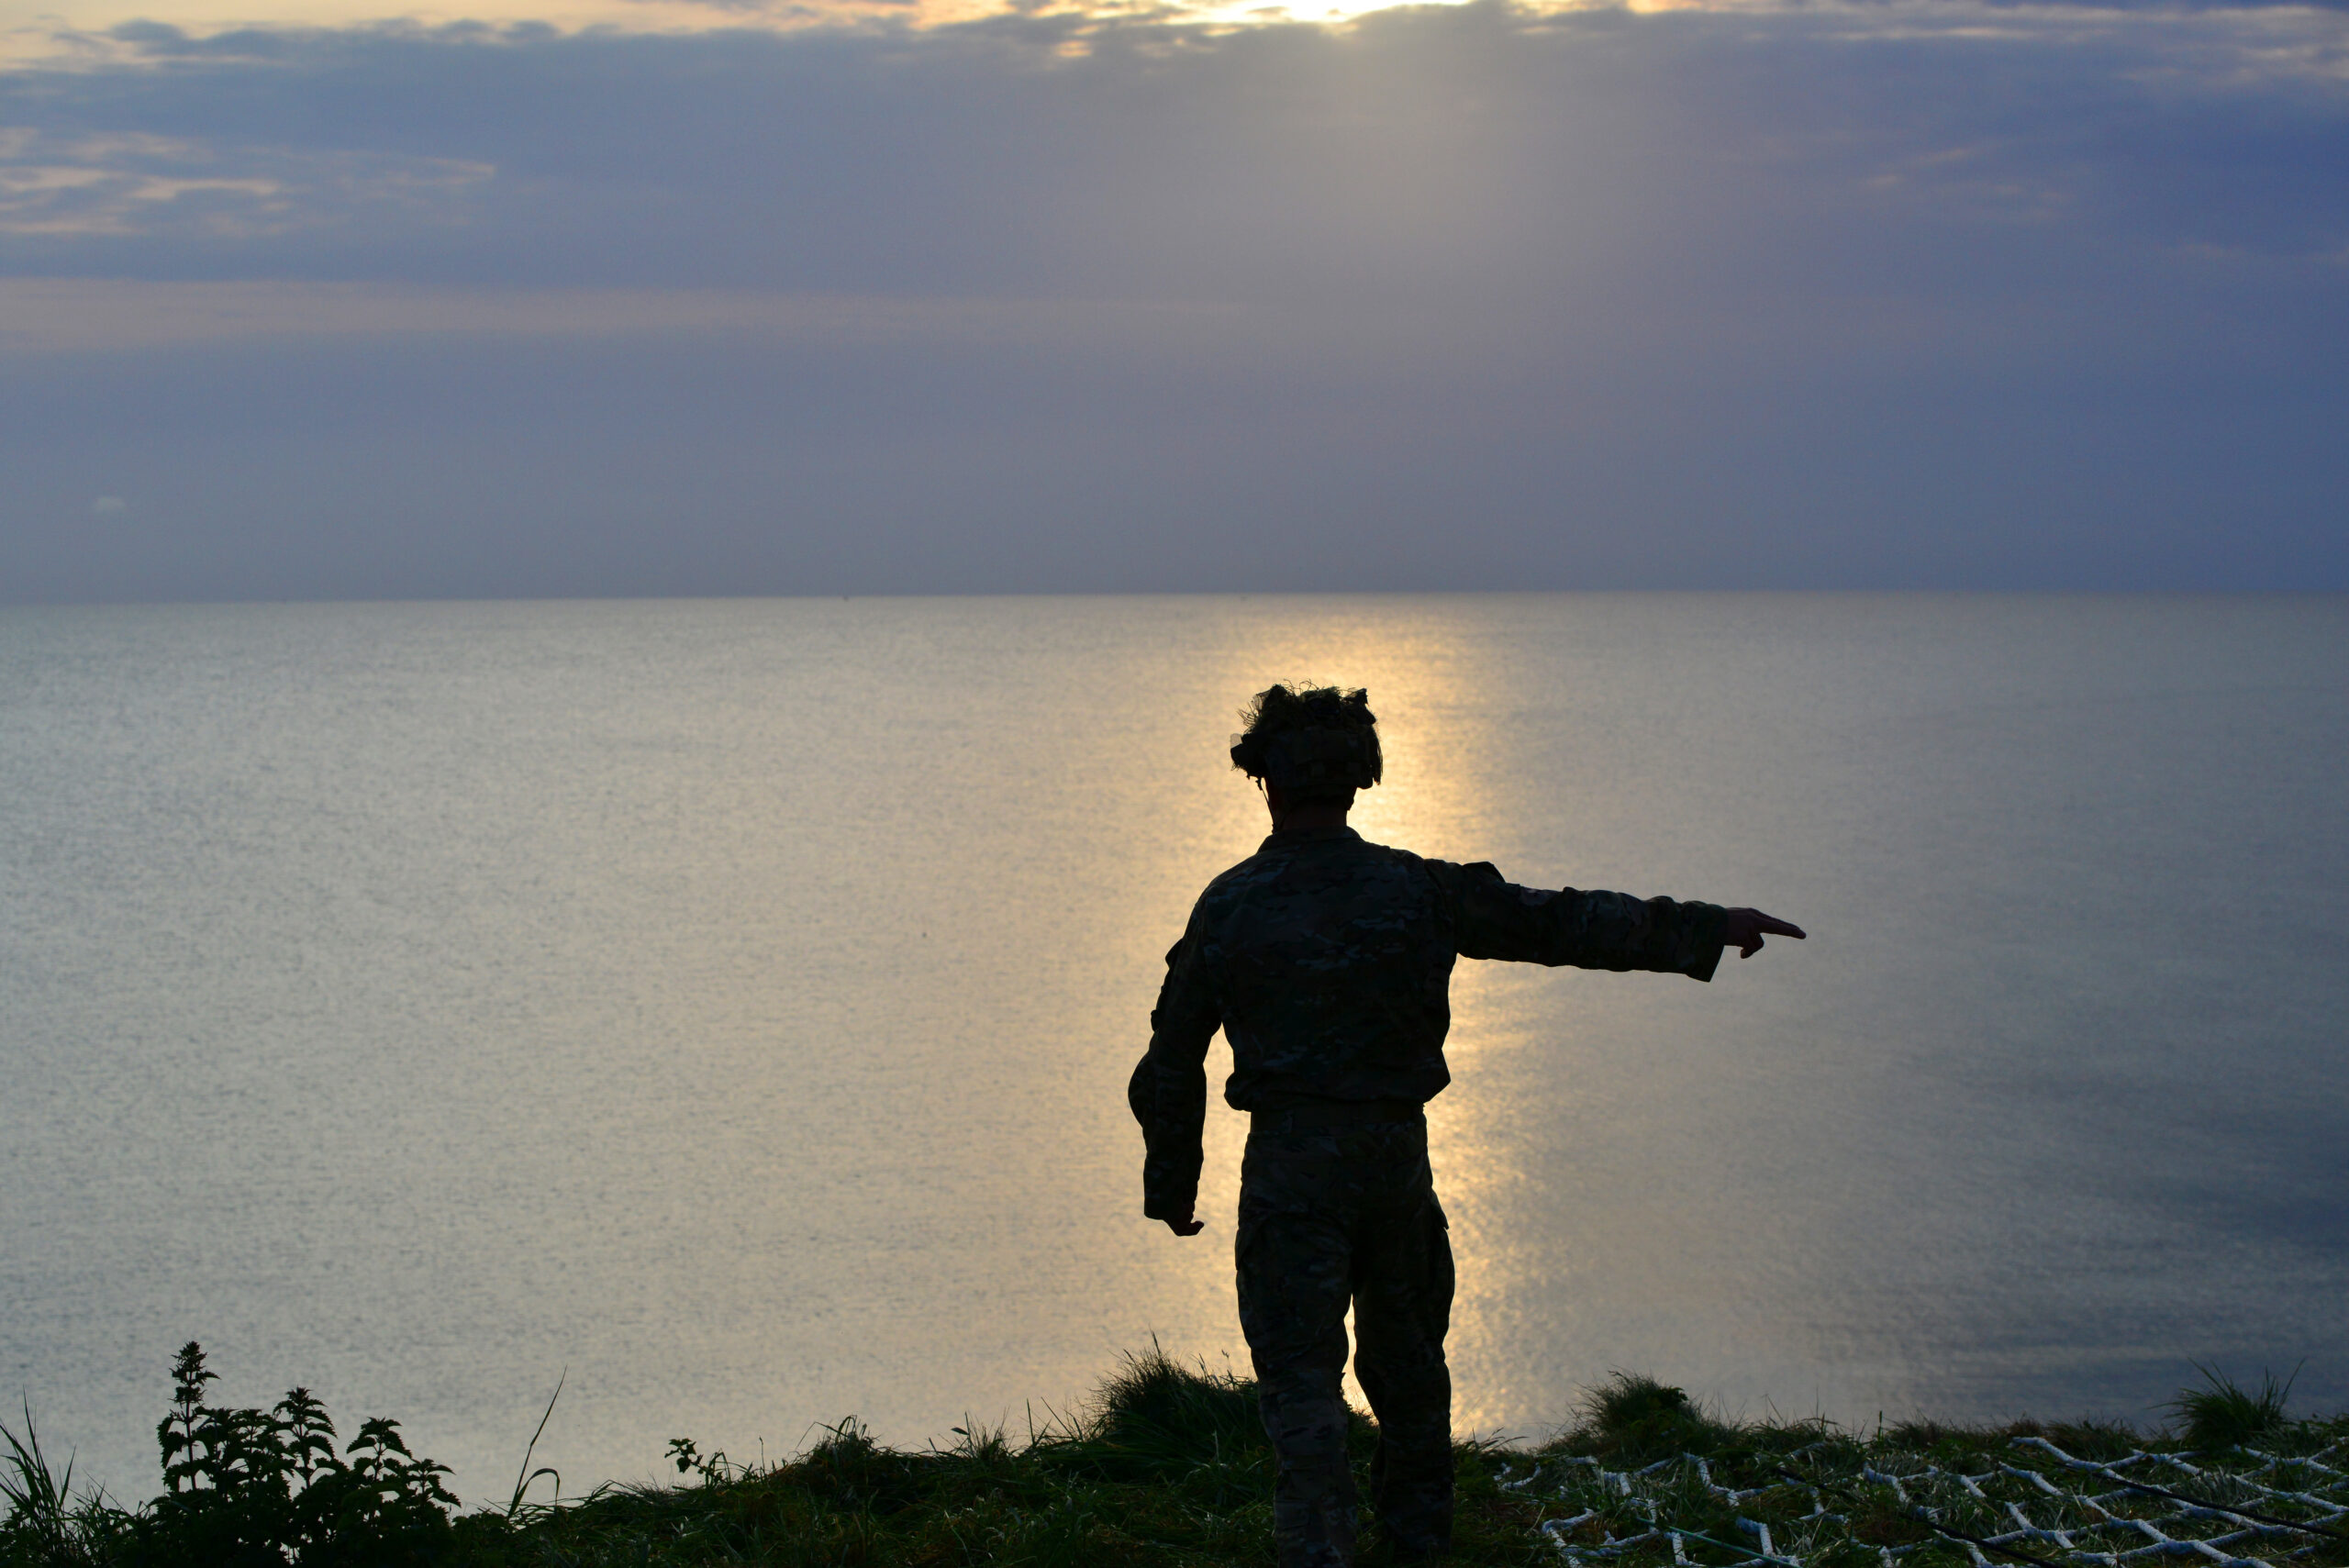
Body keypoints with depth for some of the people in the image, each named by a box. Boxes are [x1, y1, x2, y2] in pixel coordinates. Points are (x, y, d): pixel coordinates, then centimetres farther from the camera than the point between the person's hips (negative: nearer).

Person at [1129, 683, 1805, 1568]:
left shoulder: (1228, 907, -4)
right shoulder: (1414, 890, -3)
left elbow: (1171, 1067, 2)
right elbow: (1558, 923, -2)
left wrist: (1173, 1188, 14)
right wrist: (1706, 929, 3)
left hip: (1288, 1168, -2)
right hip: (1398, 1158, 3)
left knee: (1300, 1375, -1)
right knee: (1404, 1350, 22)